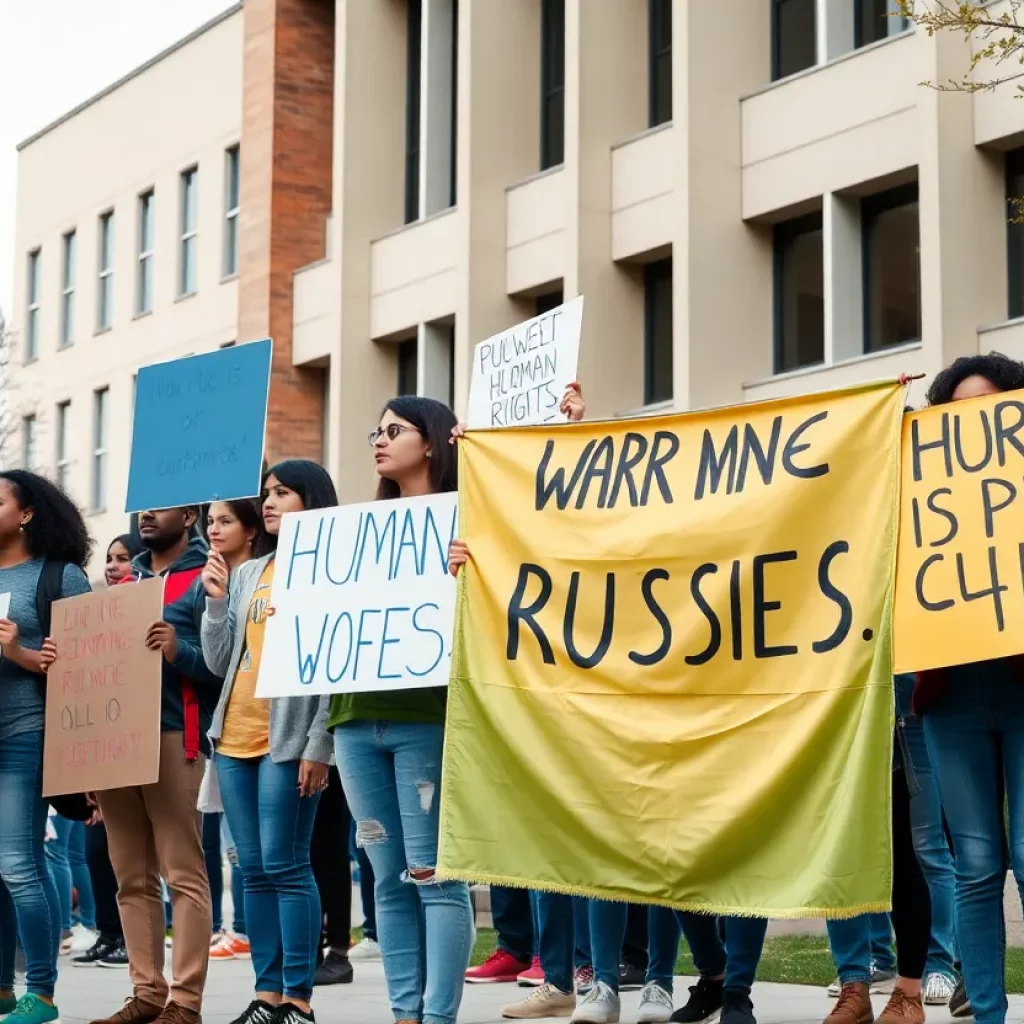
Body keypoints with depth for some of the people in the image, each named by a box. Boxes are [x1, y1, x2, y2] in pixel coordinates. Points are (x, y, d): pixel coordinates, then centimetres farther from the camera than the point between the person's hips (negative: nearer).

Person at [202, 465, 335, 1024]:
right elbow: (221, 663, 14)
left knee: (285, 867, -8)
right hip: (234, 738, 7)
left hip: (289, 741, -7)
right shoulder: (245, 575, 16)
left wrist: (318, 746, -16)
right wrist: (216, 600, 2)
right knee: (254, 870, 7)